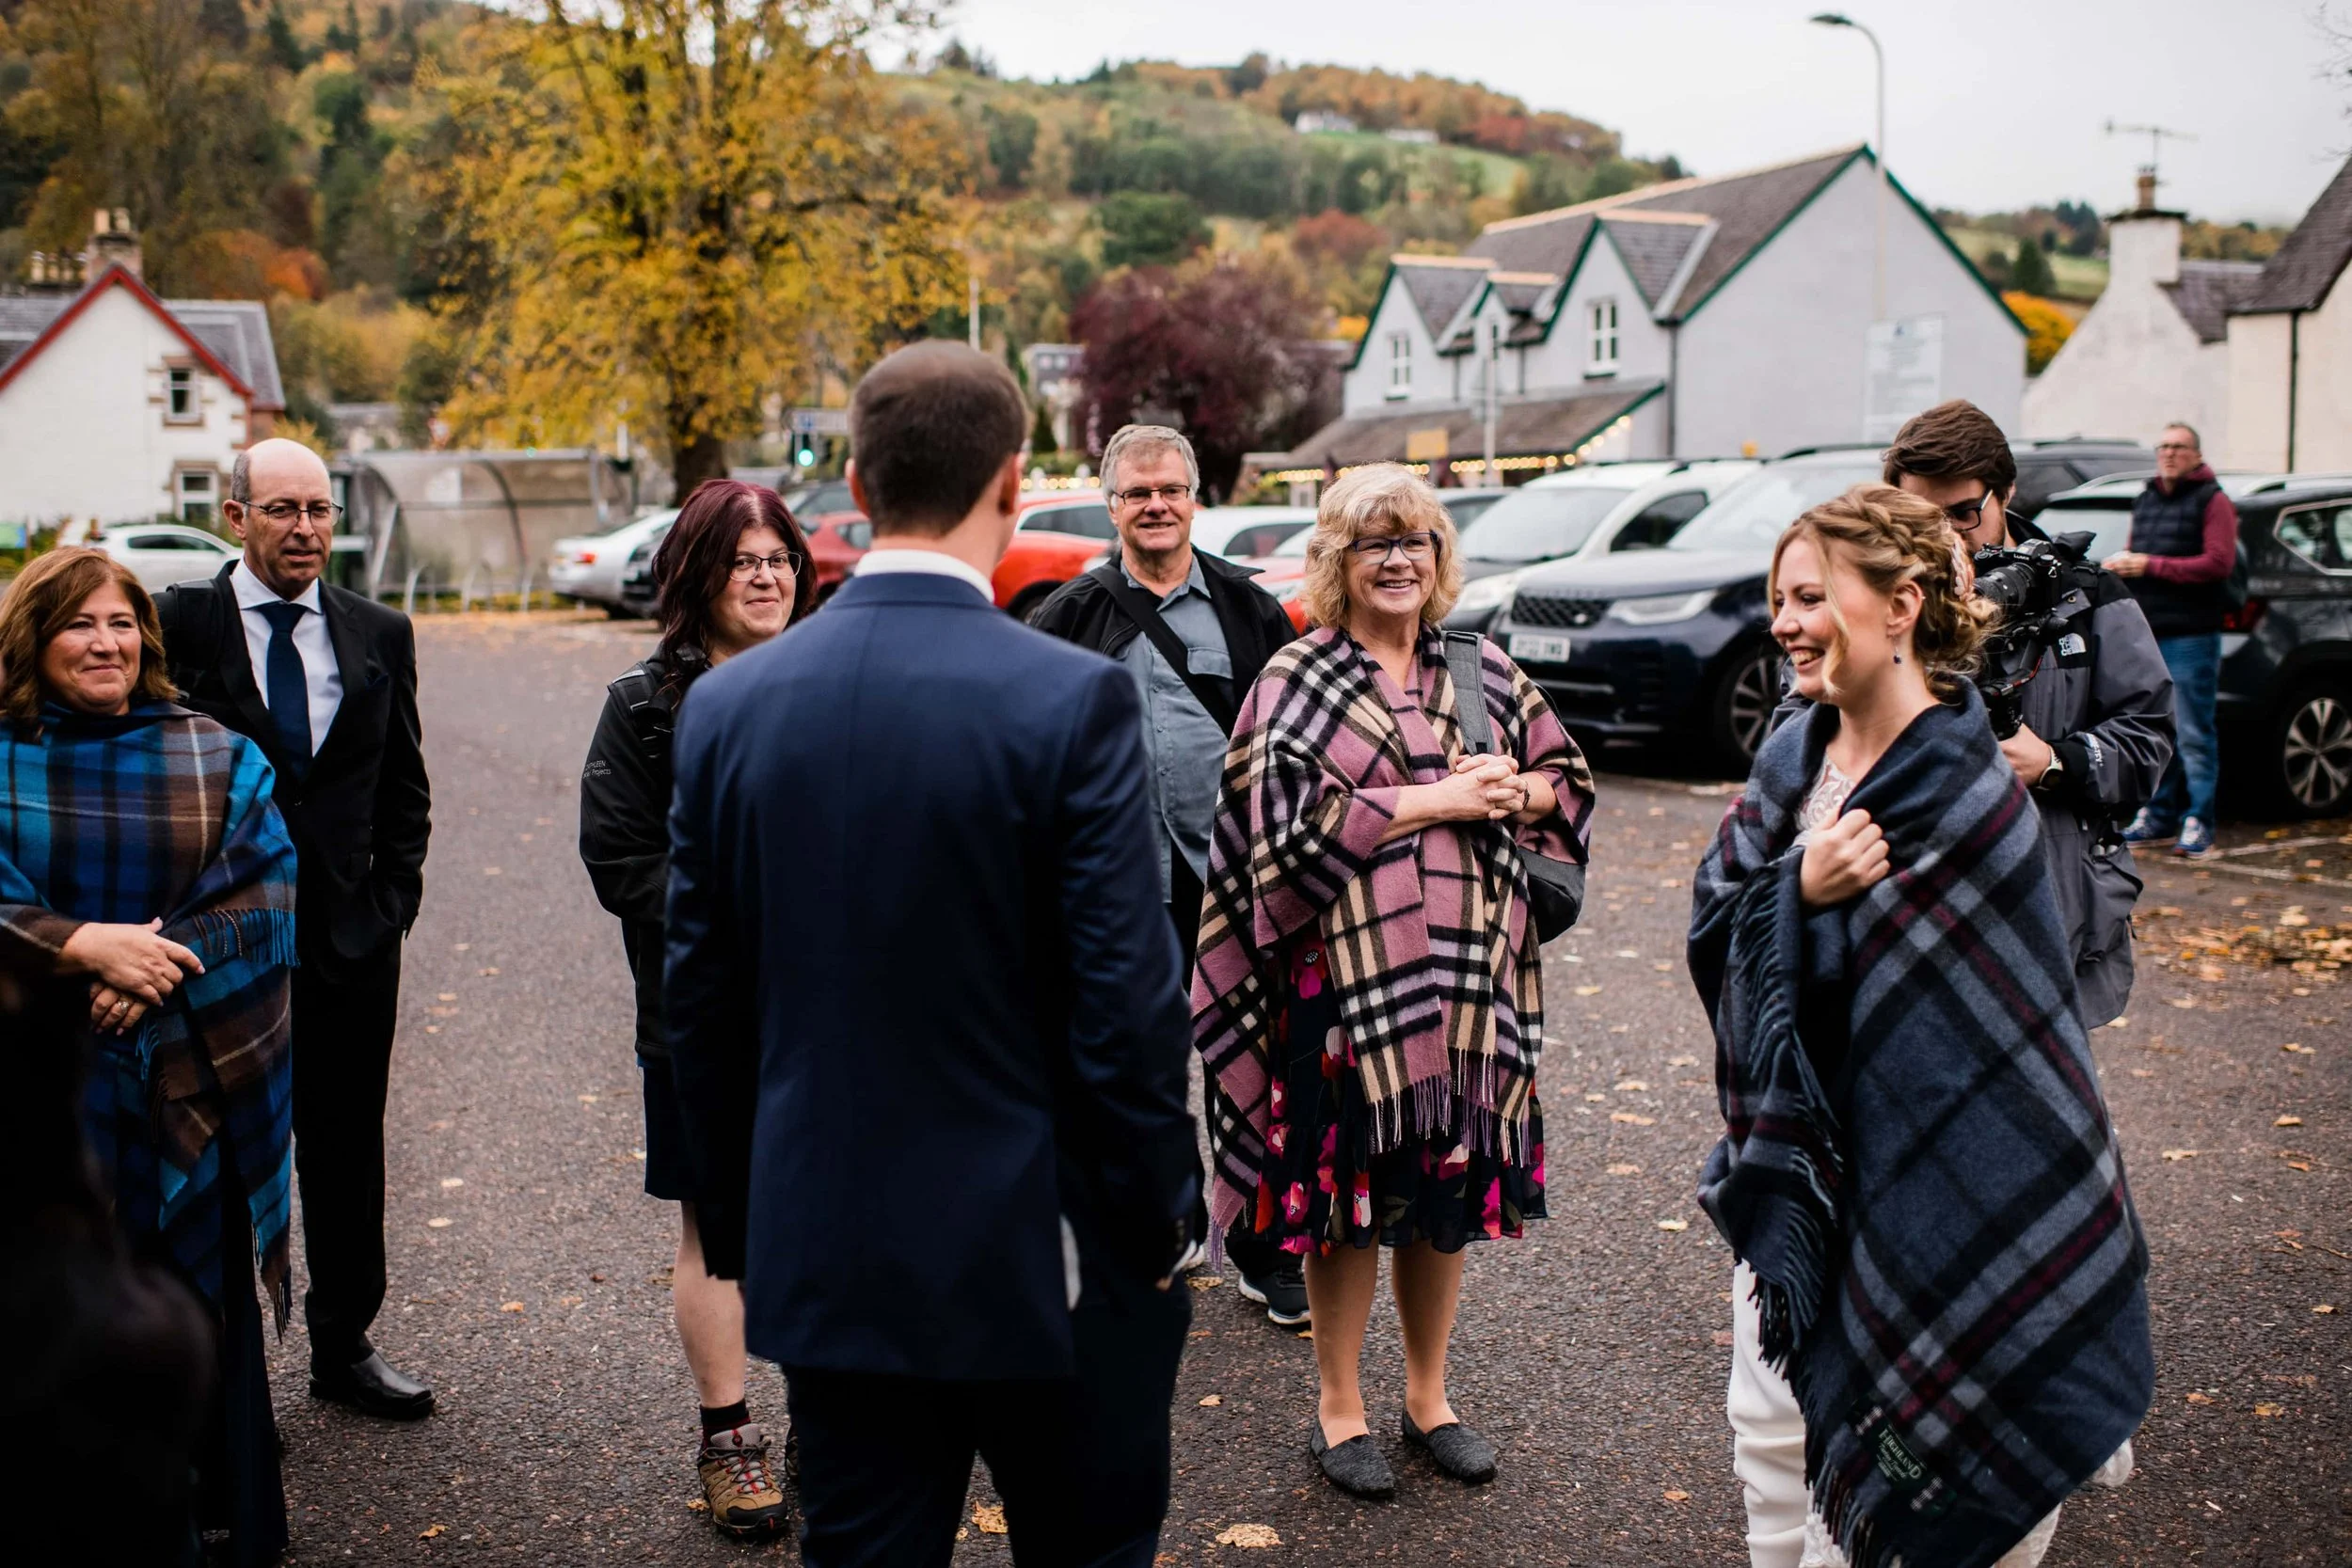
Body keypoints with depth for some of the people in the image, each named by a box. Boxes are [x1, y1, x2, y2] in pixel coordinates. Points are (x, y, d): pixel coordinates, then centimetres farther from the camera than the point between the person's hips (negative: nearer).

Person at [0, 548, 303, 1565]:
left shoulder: (219, 760, 6)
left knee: (206, 1307, 6)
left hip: (194, 1089, 1)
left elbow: (270, 897, -2)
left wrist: (156, 966, -15)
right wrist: (85, 945, -20)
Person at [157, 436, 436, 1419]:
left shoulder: (379, 635, 7)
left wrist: (392, 904, 3)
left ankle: (344, 1348, 27)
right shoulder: (178, 625, -3)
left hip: (351, 939, 3)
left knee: (347, 1155, 12)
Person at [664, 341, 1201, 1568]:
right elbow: (1126, 1006, -16)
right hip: (1041, 1261, -3)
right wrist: (1154, 1229, -2)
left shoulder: (728, 704, -3)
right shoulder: (1073, 699, -16)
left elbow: (699, 1004, 3)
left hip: (826, 1265, 4)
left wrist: (748, 1217, 15)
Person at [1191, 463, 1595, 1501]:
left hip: (1467, 969, 5)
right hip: (1348, 974, -4)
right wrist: (1440, 799, -14)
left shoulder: (1483, 674, 11)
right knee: (1348, 1186, 4)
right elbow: (1293, 822, -16)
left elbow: (1571, 780, 16)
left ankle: (1428, 1397, 30)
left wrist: (1508, 793, -7)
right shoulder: (1299, 679, -4)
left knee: (1449, 1184, 12)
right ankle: (1338, 1408, 21)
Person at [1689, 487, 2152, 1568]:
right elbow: (1711, 921, -4)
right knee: (1769, 1430, 16)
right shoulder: (1793, 757, 3)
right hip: (1784, 1166, 6)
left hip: (1905, 1184, -6)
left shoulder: (1964, 796, -18)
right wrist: (1800, 890, -20)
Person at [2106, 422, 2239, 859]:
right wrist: (2121, 564, 2)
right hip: (2145, 634, 7)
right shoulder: (2144, 501, 19)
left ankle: (2198, 822, -1)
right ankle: (2158, 815, 18)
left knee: (2194, 735, -4)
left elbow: (2219, 562, -13)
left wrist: (2151, 565, -16)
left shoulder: (2211, 500, -2)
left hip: (2190, 637, -6)